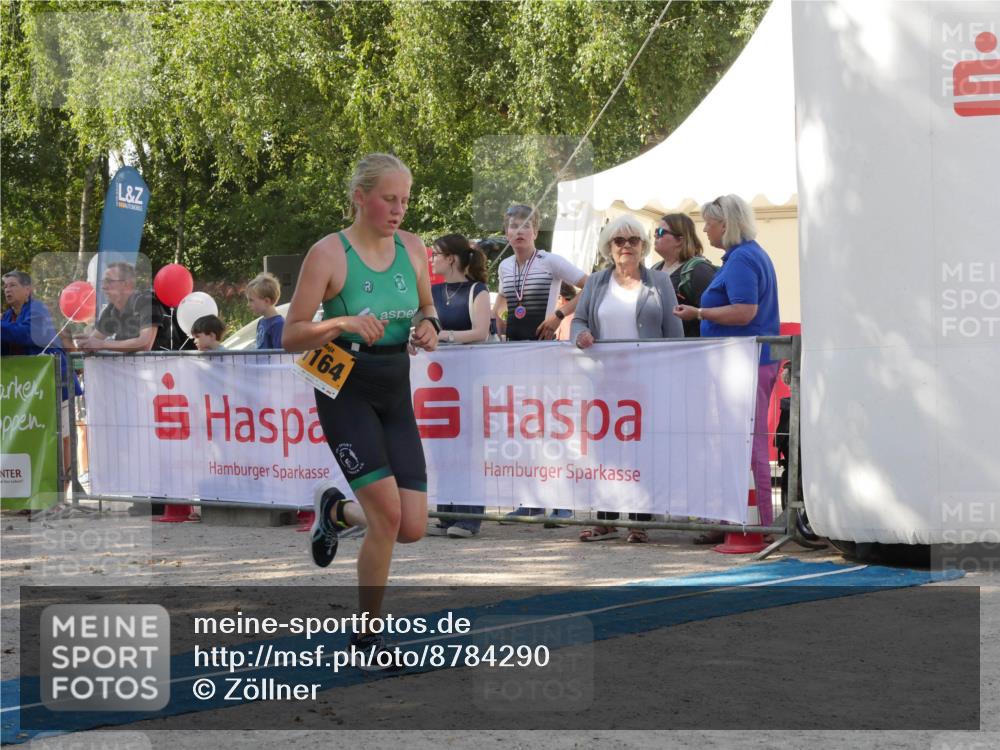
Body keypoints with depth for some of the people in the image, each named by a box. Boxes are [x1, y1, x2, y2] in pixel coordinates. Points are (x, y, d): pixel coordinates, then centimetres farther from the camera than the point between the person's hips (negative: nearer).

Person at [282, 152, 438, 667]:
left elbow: (427, 310, 20)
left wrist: (429, 328, -2)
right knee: (387, 513, -16)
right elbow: (291, 337, -10)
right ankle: (366, 634, 2)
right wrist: (341, 323, -26)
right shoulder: (328, 254, -11)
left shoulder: (412, 248, 4)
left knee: (413, 528, -2)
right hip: (346, 392, -5)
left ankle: (336, 509, 30)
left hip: (395, 393, 5)